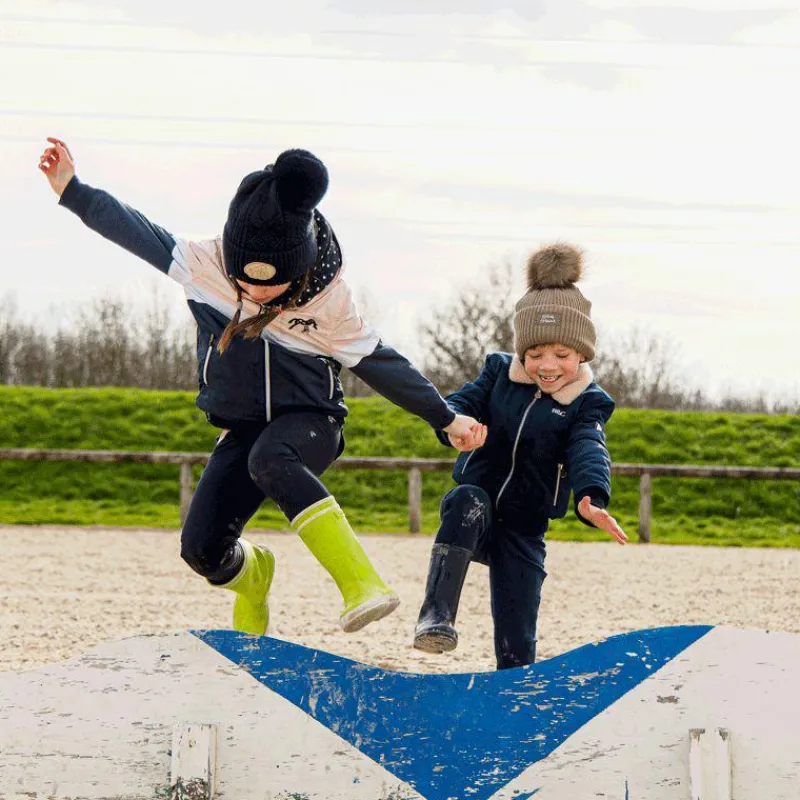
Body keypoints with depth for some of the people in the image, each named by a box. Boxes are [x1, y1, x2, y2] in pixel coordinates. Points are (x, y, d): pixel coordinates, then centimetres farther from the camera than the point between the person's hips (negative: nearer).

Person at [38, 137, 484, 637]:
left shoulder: (329, 301, -16)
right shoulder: (206, 264, -12)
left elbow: (379, 363, -5)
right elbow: (139, 233, -1)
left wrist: (444, 417, -1)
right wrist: (73, 191, -3)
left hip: (310, 422, -4)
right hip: (244, 429, 4)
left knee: (270, 459, -40)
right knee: (203, 548, -10)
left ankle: (363, 586, -50)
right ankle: (253, 573, 31)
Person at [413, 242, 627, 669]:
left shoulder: (585, 404, -5)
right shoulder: (500, 373, 2)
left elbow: (588, 451, -22)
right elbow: (461, 402, -7)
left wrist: (592, 498, -45)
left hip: (523, 529, 0)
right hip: (473, 517, 0)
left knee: (517, 646, -4)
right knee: (467, 500, -37)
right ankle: (437, 616, -45)